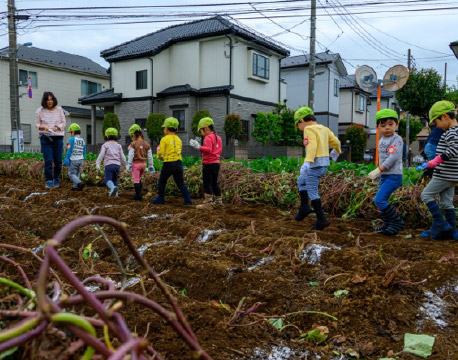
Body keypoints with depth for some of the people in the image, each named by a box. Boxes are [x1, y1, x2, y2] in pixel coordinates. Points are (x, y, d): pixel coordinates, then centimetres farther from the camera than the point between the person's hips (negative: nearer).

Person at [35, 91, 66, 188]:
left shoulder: (59, 109, 4)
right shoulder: (40, 111, 1)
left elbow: (64, 123, 6)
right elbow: (37, 124, 7)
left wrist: (56, 128, -12)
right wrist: (44, 127, -14)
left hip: (58, 137, 1)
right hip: (45, 137, -1)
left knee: (58, 160, 3)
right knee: (48, 160, -6)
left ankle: (56, 179, 20)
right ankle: (49, 180, 5)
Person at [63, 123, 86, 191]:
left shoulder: (72, 139, -10)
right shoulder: (83, 140, 8)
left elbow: (69, 150, -13)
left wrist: (66, 159, -9)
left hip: (73, 160, -6)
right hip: (80, 159, 6)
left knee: (72, 174, 0)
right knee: (77, 173, 14)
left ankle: (80, 183, -19)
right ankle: (75, 187, 15)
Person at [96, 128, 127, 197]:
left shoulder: (105, 145, 5)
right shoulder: (118, 145, 12)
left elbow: (101, 155, -10)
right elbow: (122, 157, 7)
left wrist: (97, 164, -19)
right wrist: (125, 165, 18)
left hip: (109, 164, -3)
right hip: (117, 165, 4)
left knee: (108, 180, -5)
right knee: (115, 179, 19)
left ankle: (113, 187, -34)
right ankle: (115, 193, 15)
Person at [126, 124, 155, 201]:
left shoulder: (133, 144, -11)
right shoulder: (146, 144, 3)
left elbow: (130, 155, -12)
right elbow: (150, 156, 5)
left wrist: (129, 165, -7)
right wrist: (151, 165, 11)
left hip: (136, 163, -5)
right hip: (143, 163, 5)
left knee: (136, 180, 2)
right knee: (139, 179, 21)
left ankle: (138, 196, 0)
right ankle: (138, 194, 24)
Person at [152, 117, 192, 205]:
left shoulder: (164, 139, -7)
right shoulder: (178, 139, 10)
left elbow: (161, 153, -9)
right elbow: (179, 152, 13)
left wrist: (159, 156, 15)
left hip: (168, 163, -5)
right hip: (179, 163, 5)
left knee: (162, 181, 14)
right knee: (181, 183, 8)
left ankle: (161, 199, 21)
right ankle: (188, 200, 1)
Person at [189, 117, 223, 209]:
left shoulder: (208, 138, -14)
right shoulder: (218, 137, 14)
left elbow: (208, 149, -28)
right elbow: (220, 150, 18)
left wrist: (199, 147, -34)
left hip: (209, 164, -9)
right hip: (216, 163, 9)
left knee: (207, 184, -5)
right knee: (214, 183, 18)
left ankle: (208, 202, -5)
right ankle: (218, 200, 25)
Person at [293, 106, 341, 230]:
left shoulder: (309, 129, -11)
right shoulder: (324, 128, 12)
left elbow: (312, 146, -26)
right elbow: (336, 142, 14)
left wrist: (307, 162, -36)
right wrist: (336, 151, 35)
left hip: (315, 164, -10)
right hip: (324, 163, 10)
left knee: (312, 192, -3)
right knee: (301, 181, 25)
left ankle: (321, 219, -3)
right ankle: (304, 208, 22)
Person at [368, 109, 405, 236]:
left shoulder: (397, 139, -13)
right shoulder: (381, 140, 13)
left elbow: (392, 158, -22)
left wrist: (378, 170, -23)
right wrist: (378, 173, 18)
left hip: (393, 175, -9)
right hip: (384, 176, 9)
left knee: (379, 200, -17)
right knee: (382, 200, 14)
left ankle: (397, 222, -5)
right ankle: (387, 224, 28)